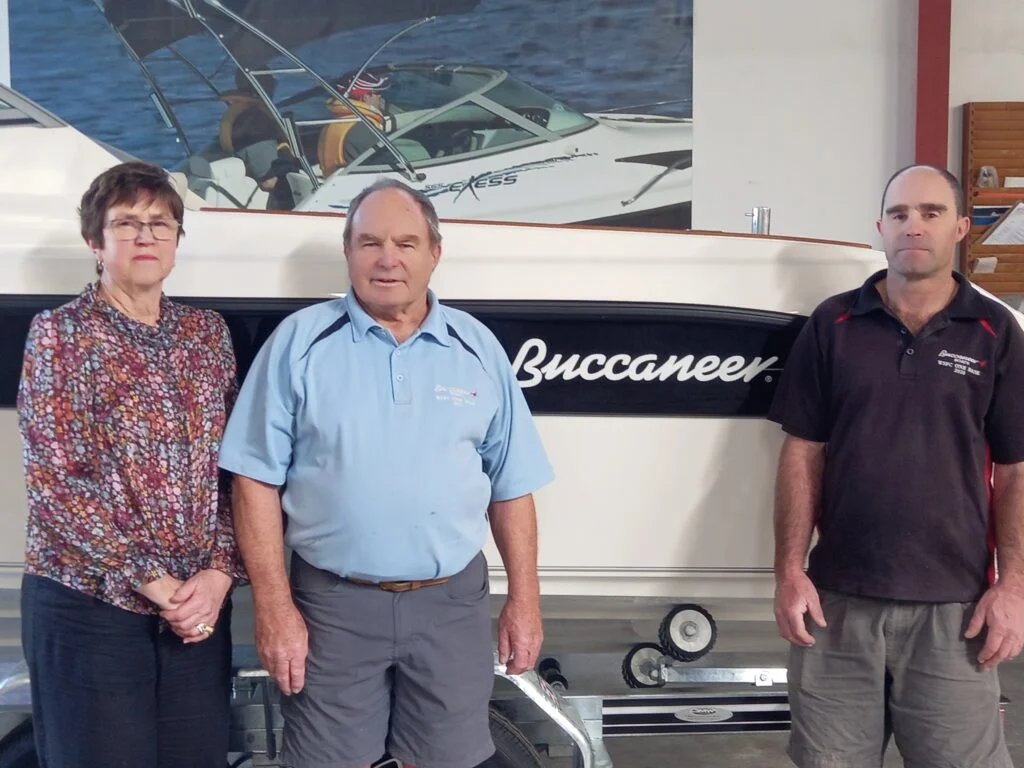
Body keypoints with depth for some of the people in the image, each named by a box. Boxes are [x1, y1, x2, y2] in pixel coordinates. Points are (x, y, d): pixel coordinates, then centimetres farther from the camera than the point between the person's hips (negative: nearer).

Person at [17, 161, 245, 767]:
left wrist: (221, 572, -6)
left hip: (200, 604, 4)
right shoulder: (59, 333, -3)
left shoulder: (208, 333, 9)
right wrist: (151, 583, -13)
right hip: (89, 604, -3)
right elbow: (53, 481, -10)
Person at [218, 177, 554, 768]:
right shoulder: (300, 341, -2)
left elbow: (512, 487, 8)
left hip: (452, 602, 2)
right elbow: (257, 480, -4)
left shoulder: (478, 348, 5)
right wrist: (274, 604, -9)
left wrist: (524, 599, 5)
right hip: (333, 603, -2)